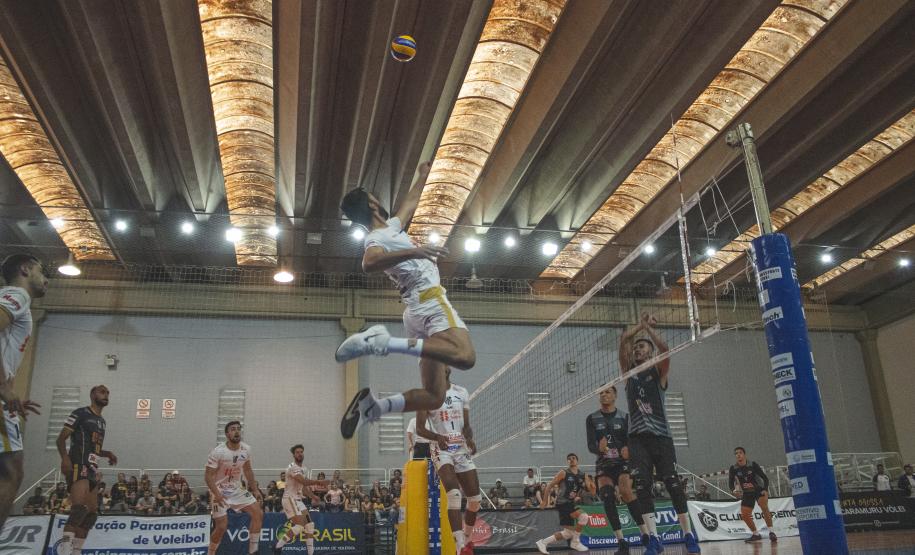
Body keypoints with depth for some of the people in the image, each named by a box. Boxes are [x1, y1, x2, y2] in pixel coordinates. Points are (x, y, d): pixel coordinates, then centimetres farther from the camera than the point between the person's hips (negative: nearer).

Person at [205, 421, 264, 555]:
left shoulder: (246, 449, -5)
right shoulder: (218, 452, -22)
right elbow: (208, 475, -19)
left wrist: (255, 490, 7)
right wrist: (216, 494, -32)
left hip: (237, 489, 5)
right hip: (220, 492, -5)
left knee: (258, 514, -5)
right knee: (222, 526, -11)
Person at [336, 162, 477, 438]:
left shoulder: (390, 227, 22)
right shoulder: (376, 240, -6)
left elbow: (409, 203, 41)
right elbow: (369, 263, -30)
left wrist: (423, 176, 53)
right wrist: (413, 251, -39)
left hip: (416, 310, 9)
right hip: (432, 301, -9)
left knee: (433, 396, 2)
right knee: (465, 357, -35)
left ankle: (372, 407, -9)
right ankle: (385, 342, -33)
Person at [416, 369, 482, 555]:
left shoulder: (462, 393, 10)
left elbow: (466, 425, 12)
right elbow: (420, 427, -7)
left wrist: (470, 438, -10)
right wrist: (437, 437, -26)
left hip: (462, 449, 5)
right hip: (441, 449, -5)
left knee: (475, 498, 3)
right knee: (454, 493, -25)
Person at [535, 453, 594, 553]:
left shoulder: (583, 475, 9)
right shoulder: (563, 473, -5)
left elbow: (592, 491, 9)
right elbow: (550, 486, -2)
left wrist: (592, 484, -14)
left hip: (572, 504, 7)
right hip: (563, 503, -7)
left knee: (568, 533, 9)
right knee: (584, 516, -26)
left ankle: (542, 542, 18)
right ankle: (575, 542, -10)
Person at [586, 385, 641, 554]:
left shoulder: (624, 417, 3)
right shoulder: (592, 419, 5)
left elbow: (630, 441, -3)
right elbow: (590, 445, -3)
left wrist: (627, 450, -27)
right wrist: (600, 449, -27)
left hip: (623, 462, -2)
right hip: (603, 464, 2)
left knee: (626, 492, -25)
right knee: (607, 498, -16)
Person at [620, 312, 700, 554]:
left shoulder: (658, 372, 8)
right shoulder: (629, 371, 14)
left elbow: (665, 350, -12)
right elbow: (623, 340, 2)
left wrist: (649, 328, -13)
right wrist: (641, 324, 1)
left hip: (661, 435, -2)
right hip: (637, 437, 2)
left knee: (673, 483, -4)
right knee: (641, 485, -9)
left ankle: (688, 535, 6)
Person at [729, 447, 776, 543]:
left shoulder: (753, 465, -16)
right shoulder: (733, 469, -10)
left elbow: (765, 478, -13)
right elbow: (730, 483, -4)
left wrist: (765, 490, -27)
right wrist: (734, 490, -25)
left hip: (760, 490, -3)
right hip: (747, 493, 3)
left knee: (764, 506, -29)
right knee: (744, 515, -6)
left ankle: (771, 532, -22)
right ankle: (756, 535, 14)